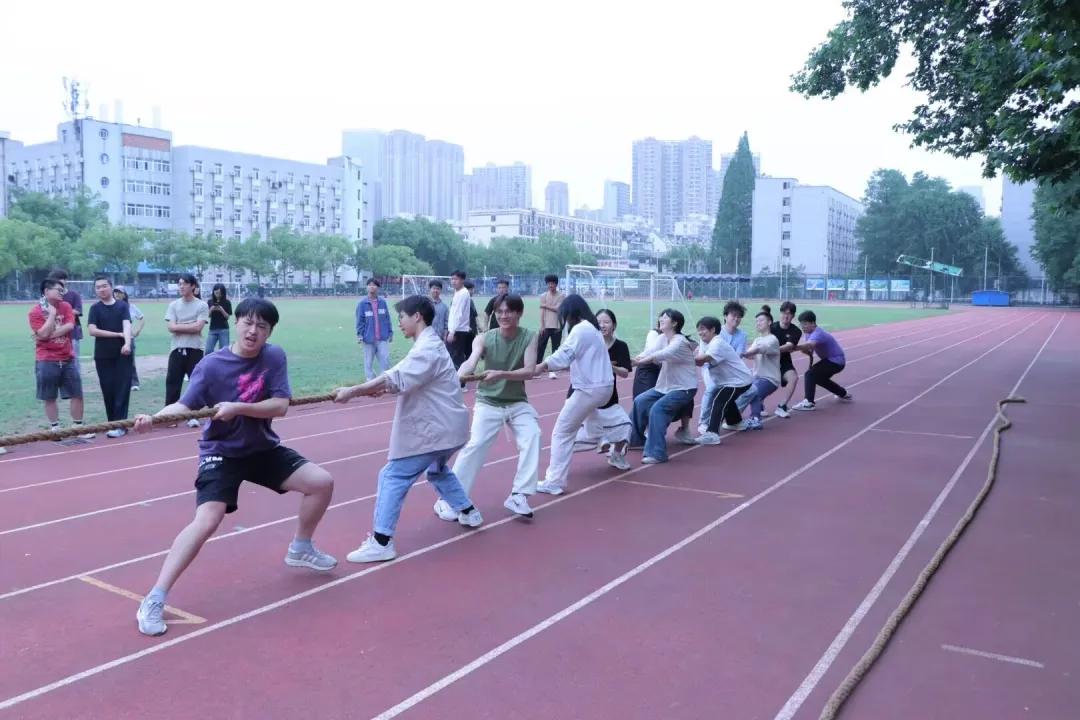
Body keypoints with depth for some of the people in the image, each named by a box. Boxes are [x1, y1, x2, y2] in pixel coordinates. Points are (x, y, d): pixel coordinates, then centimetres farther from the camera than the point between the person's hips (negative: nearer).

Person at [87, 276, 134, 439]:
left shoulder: (122, 305, 3)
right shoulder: (95, 308, 4)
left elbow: (126, 325, -11)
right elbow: (92, 330, -7)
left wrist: (127, 343, -29)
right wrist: (118, 334, -13)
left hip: (122, 354, -1)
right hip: (103, 356, 1)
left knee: (122, 389, -4)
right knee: (108, 391, 4)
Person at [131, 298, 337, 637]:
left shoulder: (275, 357, -9)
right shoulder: (212, 366, -17)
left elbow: (279, 406, -16)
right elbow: (185, 406, -24)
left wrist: (237, 407, -29)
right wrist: (154, 418, -44)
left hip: (264, 448, 4)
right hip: (221, 452, -4)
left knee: (322, 482, -1)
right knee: (206, 521, -23)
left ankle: (300, 549, 26)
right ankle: (153, 601, -13)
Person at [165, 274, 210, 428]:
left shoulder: (202, 305, 0)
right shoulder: (173, 305, 7)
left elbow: (198, 327, -11)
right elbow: (171, 327, -4)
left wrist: (180, 326, -6)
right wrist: (190, 326, -8)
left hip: (195, 350, -2)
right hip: (177, 349, 2)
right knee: (172, 382, 3)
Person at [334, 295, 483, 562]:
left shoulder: (427, 349, -18)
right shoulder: (430, 345, 16)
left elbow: (396, 379, -31)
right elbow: (407, 379, 11)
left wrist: (352, 391, -32)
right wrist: (378, 388, -7)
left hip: (435, 428, -10)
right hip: (446, 426, 11)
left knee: (393, 477, -9)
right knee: (437, 469, 32)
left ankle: (381, 542, -10)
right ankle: (468, 512, 40)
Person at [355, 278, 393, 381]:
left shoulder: (382, 302, 2)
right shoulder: (362, 303, -4)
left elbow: (387, 318, 8)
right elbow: (360, 320, -3)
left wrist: (390, 332, 8)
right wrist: (359, 335, -10)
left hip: (382, 338, 1)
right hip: (368, 338, -1)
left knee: (385, 360, -1)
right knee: (369, 362, 8)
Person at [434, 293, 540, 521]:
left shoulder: (529, 338, -10)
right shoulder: (484, 338, -13)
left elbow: (529, 371, -21)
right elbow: (471, 361, -31)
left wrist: (500, 374, -37)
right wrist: (458, 376, -53)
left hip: (518, 403, 2)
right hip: (488, 402, -2)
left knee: (532, 438, -17)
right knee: (475, 446, -13)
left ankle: (518, 495, -6)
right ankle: (449, 499, -2)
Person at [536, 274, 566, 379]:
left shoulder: (562, 296, 1)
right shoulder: (543, 296, 6)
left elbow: (559, 309, -9)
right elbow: (542, 312, 0)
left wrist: (546, 306, -11)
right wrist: (542, 326, -7)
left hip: (557, 327, -1)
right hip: (545, 326, 1)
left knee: (555, 349, 1)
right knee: (540, 348, 0)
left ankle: (552, 370, 4)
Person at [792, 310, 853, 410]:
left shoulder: (818, 334, -30)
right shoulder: (808, 333, 0)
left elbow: (809, 345, -52)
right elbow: (809, 350, -4)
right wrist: (807, 351, -27)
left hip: (836, 361, -11)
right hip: (829, 359, 11)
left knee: (810, 374, -24)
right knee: (819, 377, 29)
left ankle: (809, 403, -26)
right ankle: (844, 394, 48)